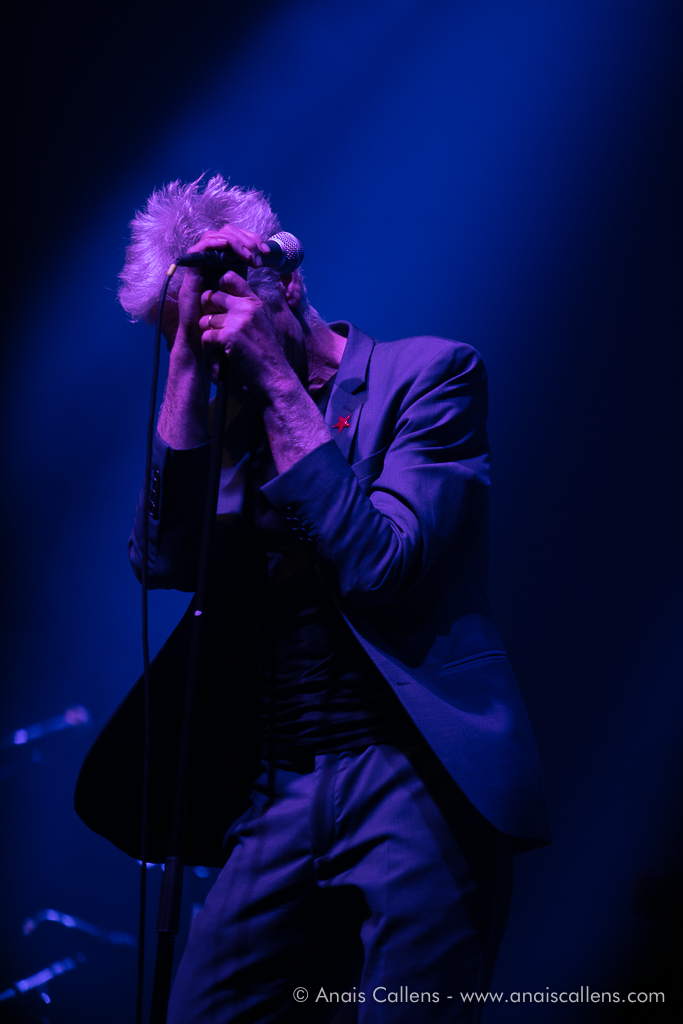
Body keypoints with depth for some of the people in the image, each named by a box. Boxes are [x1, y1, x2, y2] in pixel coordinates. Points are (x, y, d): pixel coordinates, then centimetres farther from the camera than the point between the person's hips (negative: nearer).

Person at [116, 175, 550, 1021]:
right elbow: (162, 561, 0)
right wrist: (188, 362, -2)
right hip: (280, 795, 5)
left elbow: (376, 565, -12)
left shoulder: (430, 372, 1)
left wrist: (276, 381, -8)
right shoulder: (226, 419, 16)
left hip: (416, 777, -5)